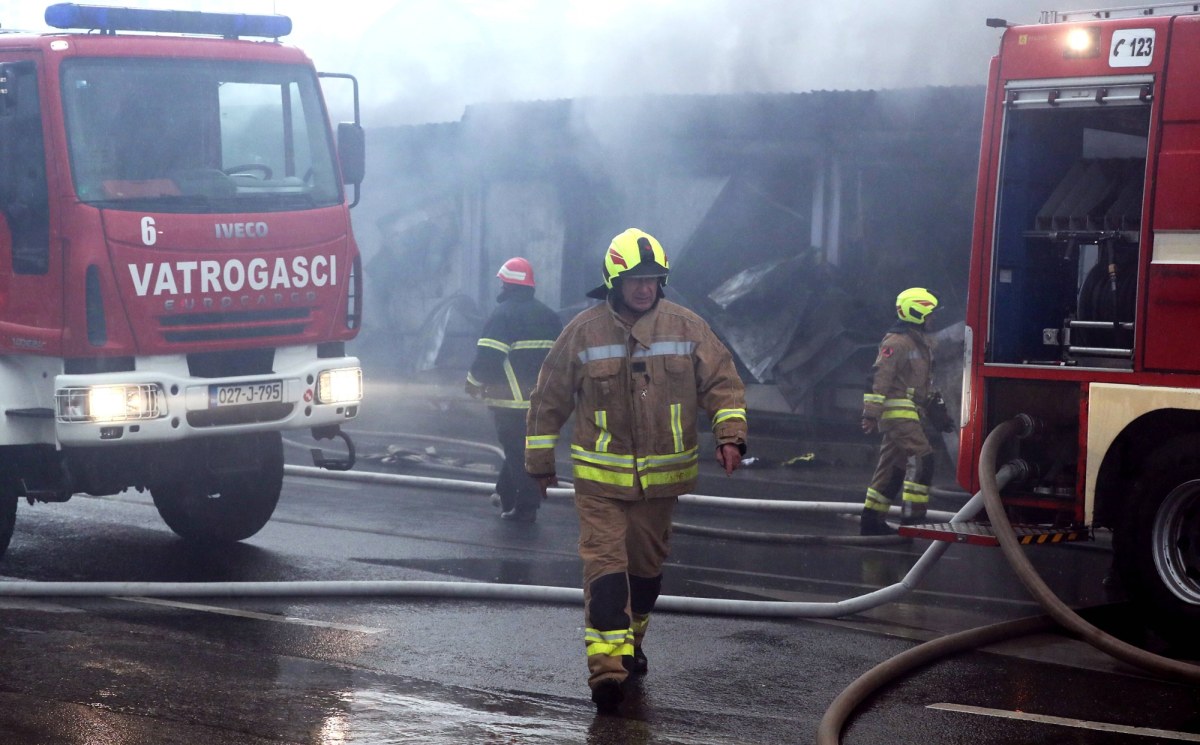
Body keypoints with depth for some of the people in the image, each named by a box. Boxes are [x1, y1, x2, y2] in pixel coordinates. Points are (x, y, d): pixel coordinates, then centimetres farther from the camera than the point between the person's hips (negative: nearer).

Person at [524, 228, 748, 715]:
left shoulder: (687, 328, -1)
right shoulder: (583, 331, -4)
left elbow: (722, 382, 3)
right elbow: (549, 399, 4)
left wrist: (730, 433, -12)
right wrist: (540, 459, 9)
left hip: (661, 477, 3)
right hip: (600, 478, -3)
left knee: (647, 567, 16)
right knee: (605, 567, -12)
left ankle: (630, 645, 37)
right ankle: (607, 668, -17)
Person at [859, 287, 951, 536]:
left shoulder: (921, 342, 20)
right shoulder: (897, 342, -13)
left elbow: (925, 381, 30)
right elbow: (879, 377, -19)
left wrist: (936, 405, 26)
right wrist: (871, 413, -23)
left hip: (911, 414, 10)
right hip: (897, 411, -10)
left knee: (894, 466, 11)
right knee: (921, 458, -19)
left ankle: (871, 520, 15)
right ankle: (913, 516, -20)